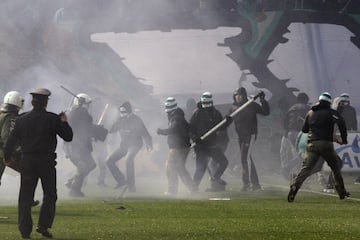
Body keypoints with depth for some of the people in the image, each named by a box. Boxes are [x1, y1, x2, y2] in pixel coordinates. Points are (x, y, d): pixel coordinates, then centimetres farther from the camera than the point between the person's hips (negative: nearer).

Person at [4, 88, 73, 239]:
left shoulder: (21, 119, 2)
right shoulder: (52, 119, -6)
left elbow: (11, 140, 6)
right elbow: (68, 137, -4)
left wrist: (7, 157, 21)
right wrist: (64, 122, 11)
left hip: (27, 161, 2)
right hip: (46, 161, -2)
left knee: (25, 197, 6)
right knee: (49, 195, 11)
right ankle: (43, 225, -1)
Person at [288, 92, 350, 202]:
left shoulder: (310, 113, 17)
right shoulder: (331, 112, 3)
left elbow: (304, 129, 22)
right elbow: (341, 123, -13)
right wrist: (344, 139, -5)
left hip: (311, 144, 3)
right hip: (326, 143, -3)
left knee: (306, 168, -4)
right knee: (335, 167, 14)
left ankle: (294, 187, -24)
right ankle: (341, 192, 16)